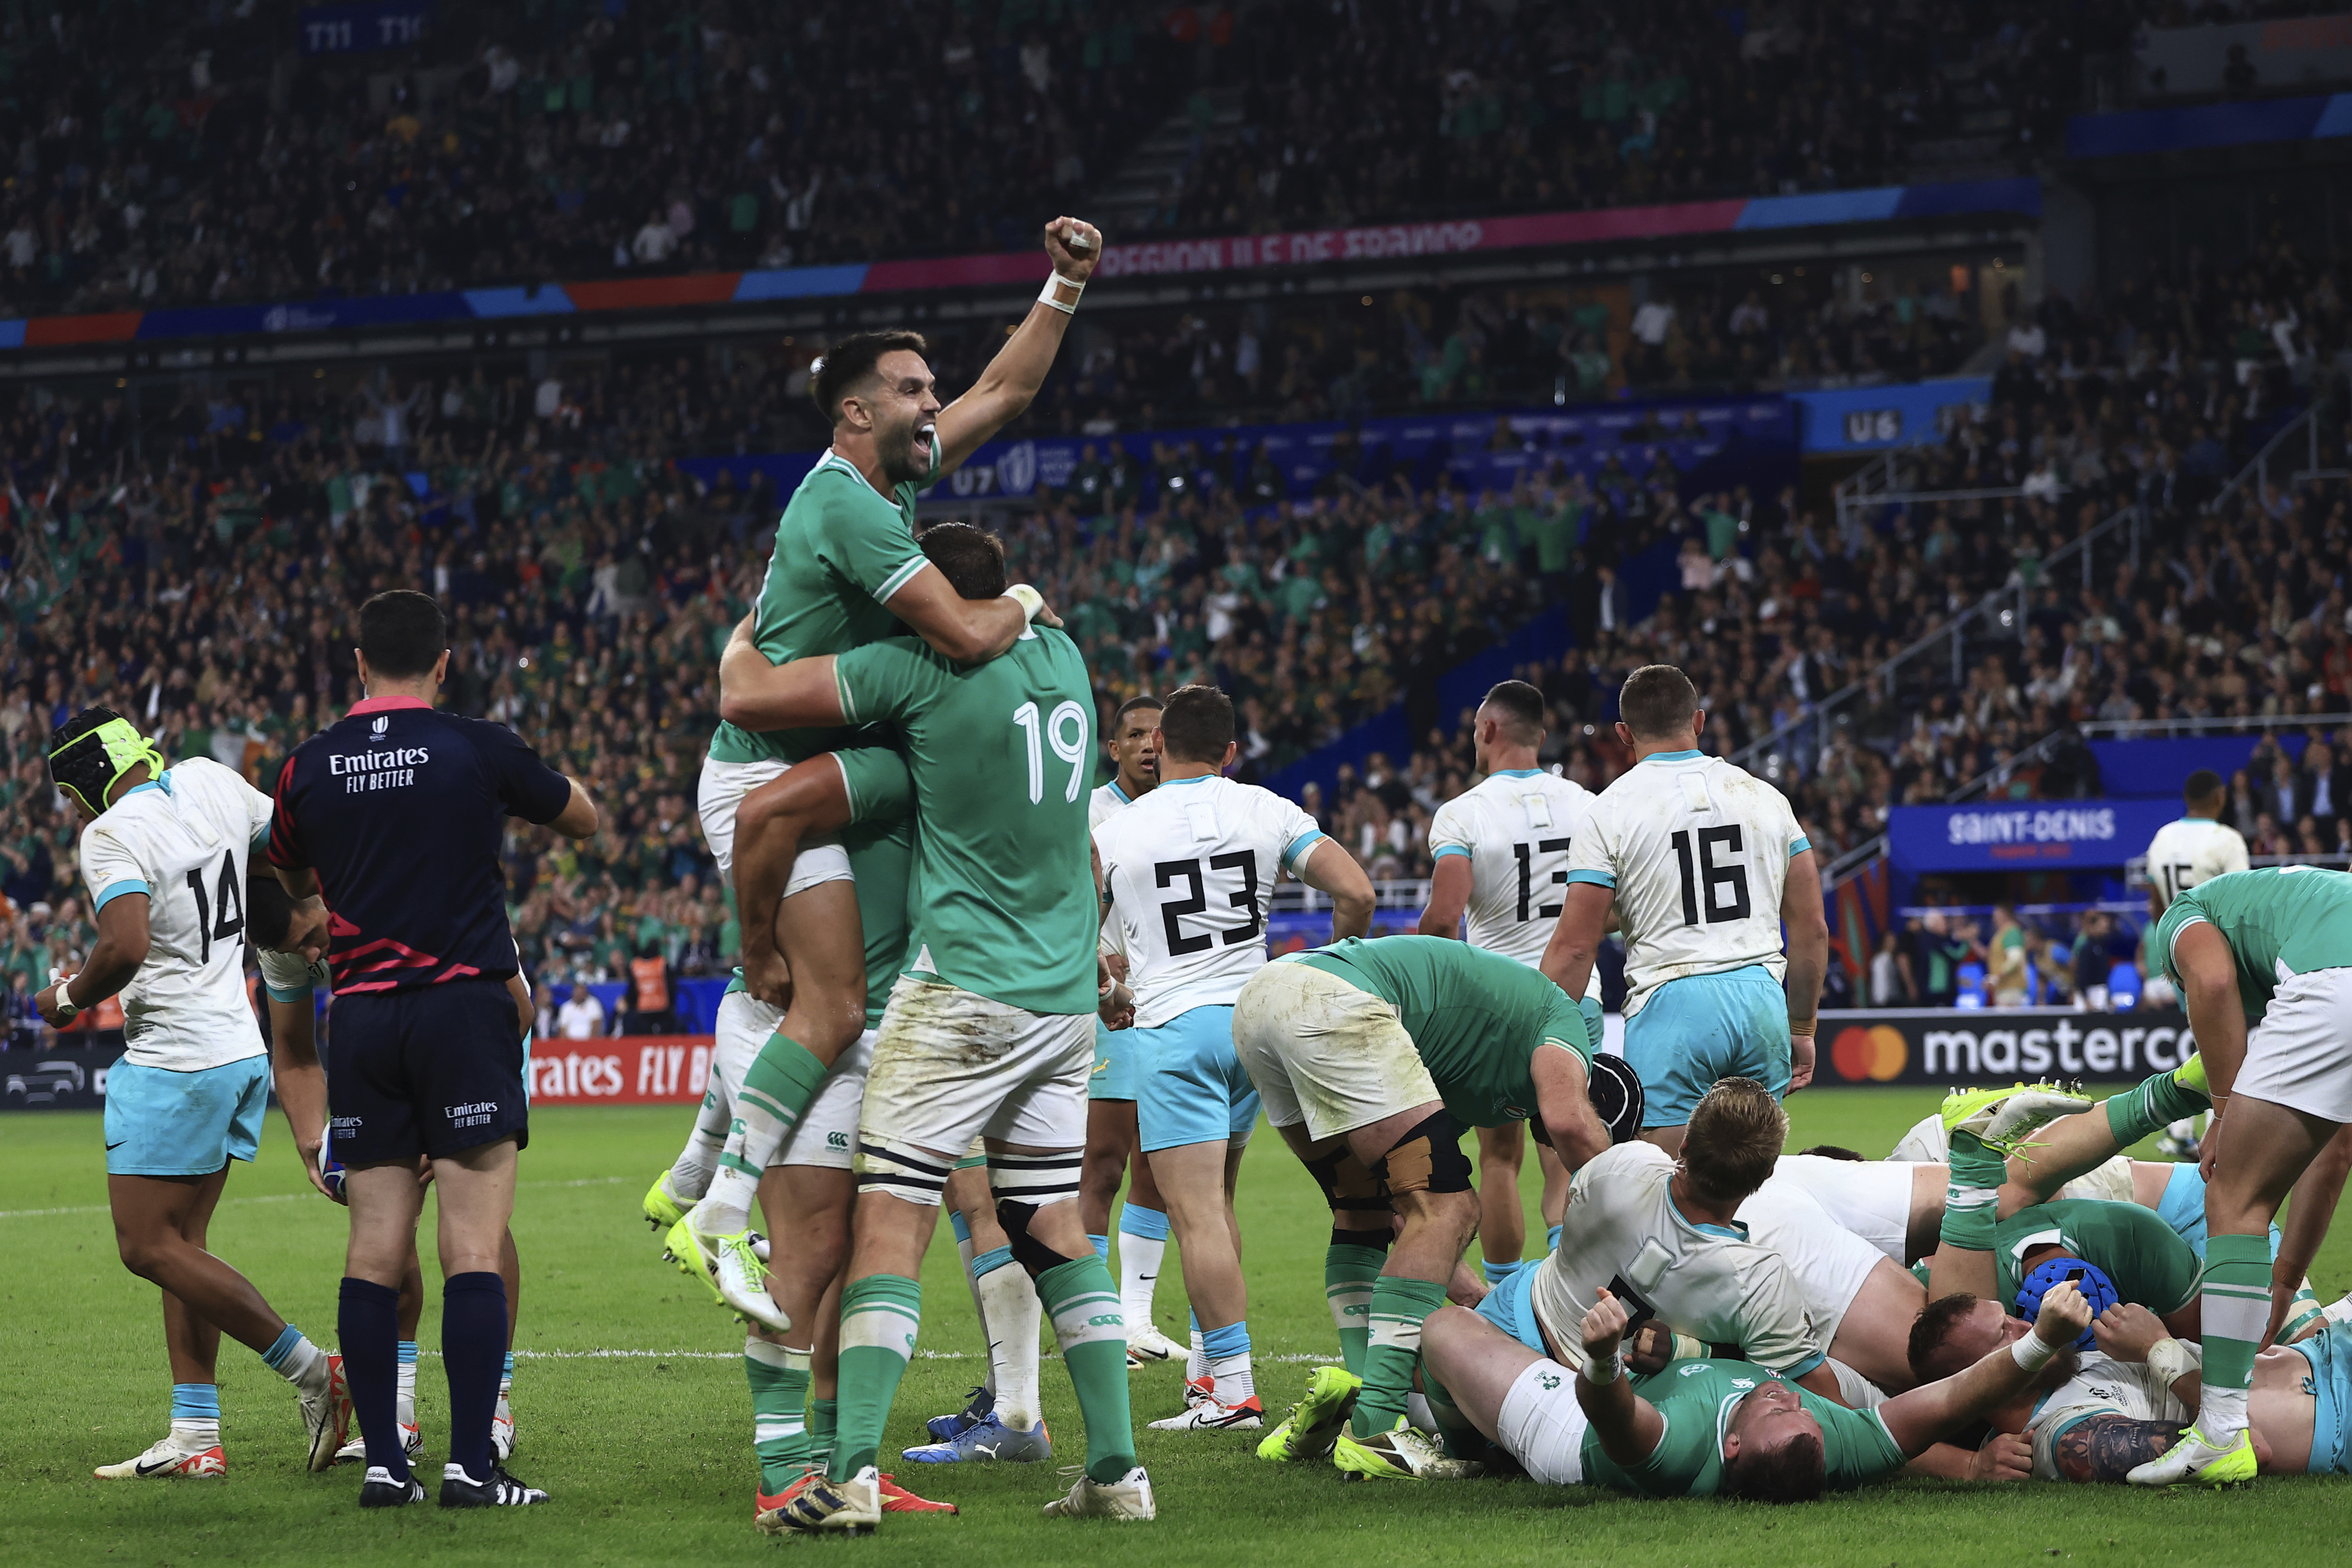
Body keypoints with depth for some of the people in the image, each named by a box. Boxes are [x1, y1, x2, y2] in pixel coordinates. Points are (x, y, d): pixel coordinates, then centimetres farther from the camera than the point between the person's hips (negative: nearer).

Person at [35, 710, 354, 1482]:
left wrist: (69, 997, -9)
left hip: (175, 1062, -9)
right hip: (241, 1049, 9)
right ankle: (196, 1438, 8)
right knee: (180, 1242, 11)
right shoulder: (211, 782, 7)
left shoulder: (113, 835, -15)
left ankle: (314, 1371, -7)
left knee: (149, 1246, -5)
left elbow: (126, 946, -27)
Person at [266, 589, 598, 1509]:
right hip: (464, 1006, -3)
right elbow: (584, 820, 12)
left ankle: (382, 1462, 4)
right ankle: (471, 1466, -9)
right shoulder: (476, 750, -4)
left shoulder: (309, 766, 5)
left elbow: (291, 880, 24)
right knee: (474, 1250, -4)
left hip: (360, 1016, 3)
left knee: (374, 1251, 6)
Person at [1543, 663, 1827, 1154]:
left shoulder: (1612, 810, -1)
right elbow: (1813, 928, 14)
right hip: (1763, 1000, 4)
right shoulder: (1763, 797, 11)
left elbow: (1575, 946, -5)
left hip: (1670, 1004, -4)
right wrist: (1802, 1030, 23)